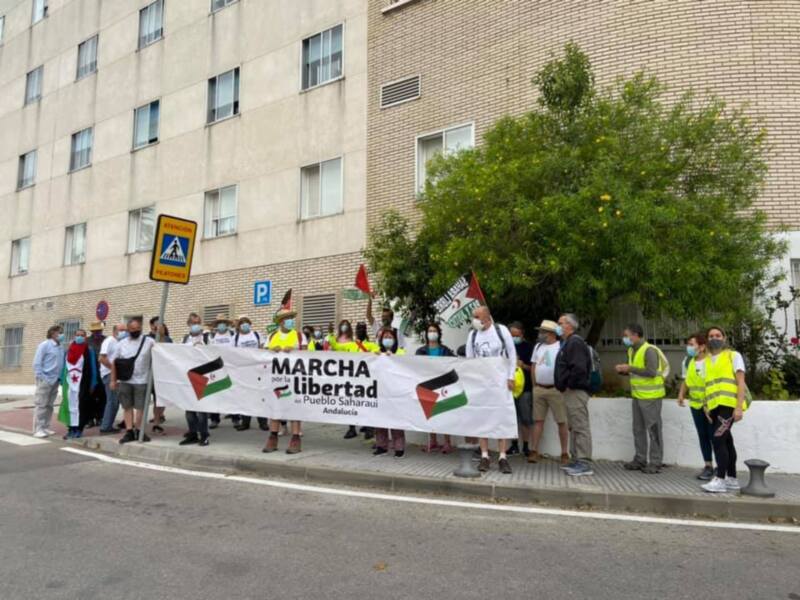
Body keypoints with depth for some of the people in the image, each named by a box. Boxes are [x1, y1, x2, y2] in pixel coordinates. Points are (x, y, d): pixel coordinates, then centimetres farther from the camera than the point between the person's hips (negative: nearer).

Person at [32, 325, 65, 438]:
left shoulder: (61, 348, 13)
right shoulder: (45, 345, -6)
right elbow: (37, 362, -9)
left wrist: (60, 377, 5)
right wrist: (41, 377, -14)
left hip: (55, 381, 7)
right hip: (45, 380, -7)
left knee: (49, 405, 10)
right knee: (41, 405, -4)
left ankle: (45, 427, 16)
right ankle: (38, 429, 0)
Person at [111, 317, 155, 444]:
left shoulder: (148, 341, -2)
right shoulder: (122, 343, 6)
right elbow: (115, 362, 10)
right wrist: (113, 380, 6)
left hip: (142, 381, -2)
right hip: (124, 381, 3)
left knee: (140, 407, 3)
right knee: (127, 407, 7)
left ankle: (138, 431, 14)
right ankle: (129, 432, 13)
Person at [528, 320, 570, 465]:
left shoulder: (561, 347, -5)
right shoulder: (538, 346, 13)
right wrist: (535, 385, 10)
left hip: (556, 389, -5)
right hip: (539, 389, 5)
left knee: (562, 422, 1)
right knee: (538, 420, 5)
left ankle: (564, 453, 9)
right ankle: (535, 451, 8)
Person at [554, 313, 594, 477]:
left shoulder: (575, 342, -13)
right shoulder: (568, 343, 20)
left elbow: (579, 368, -24)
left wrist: (567, 384, -16)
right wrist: (563, 385, 15)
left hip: (576, 391, -11)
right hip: (571, 391, 11)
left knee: (581, 427, -8)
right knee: (574, 427, 14)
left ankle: (584, 463, -5)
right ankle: (577, 460, 20)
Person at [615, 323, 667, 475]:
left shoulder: (649, 350, -16)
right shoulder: (632, 350, 10)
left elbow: (651, 372, -25)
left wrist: (630, 368, -22)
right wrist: (623, 371, 0)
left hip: (651, 396, -9)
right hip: (637, 396, 9)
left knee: (653, 429, 0)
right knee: (638, 429, 13)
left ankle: (655, 463, 8)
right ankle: (640, 460, 22)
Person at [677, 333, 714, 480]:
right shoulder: (688, 361, 5)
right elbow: (685, 380, 15)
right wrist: (681, 395, 3)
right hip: (696, 404, 6)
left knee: (714, 436, -1)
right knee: (702, 435, 13)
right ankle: (708, 466, 23)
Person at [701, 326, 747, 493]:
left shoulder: (733, 356, 0)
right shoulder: (706, 360, 17)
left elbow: (741, 383, -7)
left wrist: (739, 407, -15)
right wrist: (707, 407, 12)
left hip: (729, 404, -6)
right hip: (715, 406, 6)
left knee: (718, 439, -14)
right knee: (726, 441, 12)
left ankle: (720, 480, -11)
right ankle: (732, 480, 20)